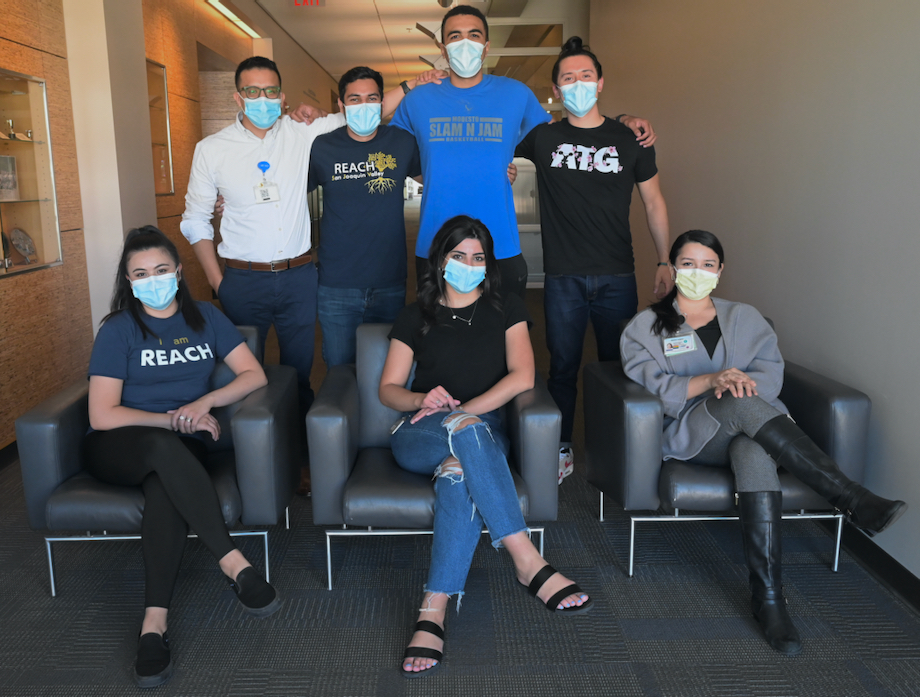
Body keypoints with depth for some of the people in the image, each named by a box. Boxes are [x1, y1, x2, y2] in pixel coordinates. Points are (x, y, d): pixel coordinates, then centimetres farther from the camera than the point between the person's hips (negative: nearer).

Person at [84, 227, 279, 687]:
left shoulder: (204, 317, 8)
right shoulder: (118, 330, -2)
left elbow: (254, 374, 1)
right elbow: (102, 416, -9)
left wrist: (204, 403, -14)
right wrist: (173, 420, -14)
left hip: (178, 450, 2)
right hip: (115, 450, -2)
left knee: (165, 485, -35)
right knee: (164, 446, -37)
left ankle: (154, 622, -38)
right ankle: (234, 564, -38)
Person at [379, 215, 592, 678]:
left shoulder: (506, 310, 14)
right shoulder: (416, 317, 16)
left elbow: (522, 377, -1)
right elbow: (388, 389, 12)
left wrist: (462, 410, -12)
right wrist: (422, 400, -11)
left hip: (484, 432, 0)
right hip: (419, 437, 0)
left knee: (459, 470, -39)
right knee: (468, 431, -38)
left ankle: (433, 611, -42)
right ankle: (528, 562, -39)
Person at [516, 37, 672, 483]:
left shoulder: (630, 139, 5)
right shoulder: (541, 138, 4)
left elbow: (653, 202, 11)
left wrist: (665, 262, 5)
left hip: (617, 278, 1)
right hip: (563, 278, 0)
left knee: (619, 365, 9)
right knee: (562, 367, 7)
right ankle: (562, 450, 23)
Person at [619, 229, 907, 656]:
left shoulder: (745, 317, 21)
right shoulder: (645, 327, 13)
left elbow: (771, 372, 6)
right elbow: (652, 387, -3)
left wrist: (738, 382, -17)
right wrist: (713, 380, -18)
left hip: (752, 431, 2)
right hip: (689, 436, -2)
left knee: (755, 455, -38)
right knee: (743, 405, -37)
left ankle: (768, 598, -39)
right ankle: (853, 501, -35)